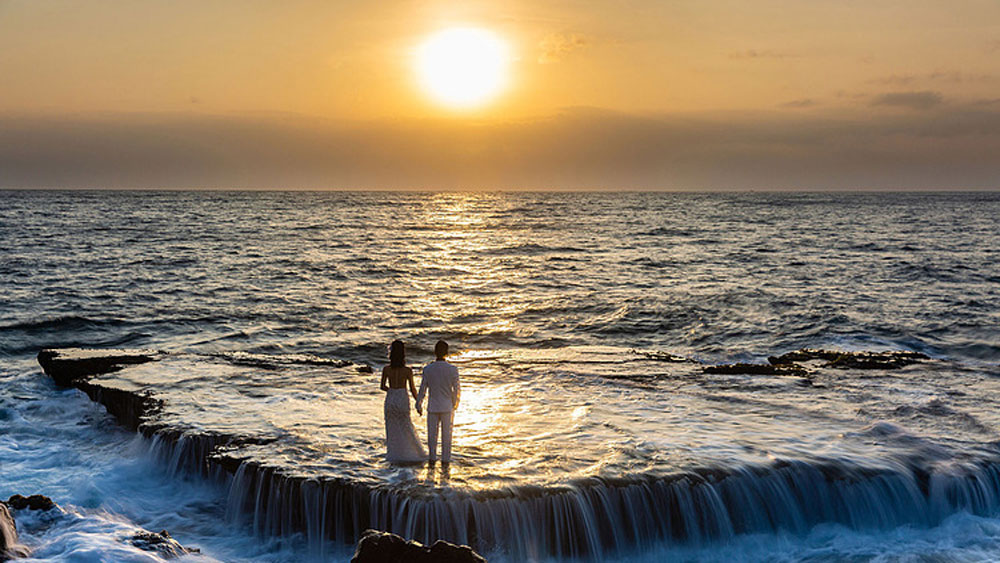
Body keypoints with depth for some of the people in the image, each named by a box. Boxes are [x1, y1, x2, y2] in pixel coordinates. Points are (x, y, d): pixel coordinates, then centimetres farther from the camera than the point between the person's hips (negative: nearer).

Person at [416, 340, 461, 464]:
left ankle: (432, 457, 16)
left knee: (432, 433, 14)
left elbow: (423, 390, -5)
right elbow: (457, 390, -9)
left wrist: (418, 406, 8)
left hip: (432, 407, 1)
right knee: (446, 434, 11)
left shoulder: (428, 369, -11)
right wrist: (455, 404, 9)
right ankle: (445, 458, 15)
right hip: (447, 407, -1)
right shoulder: (453, 370, -14)